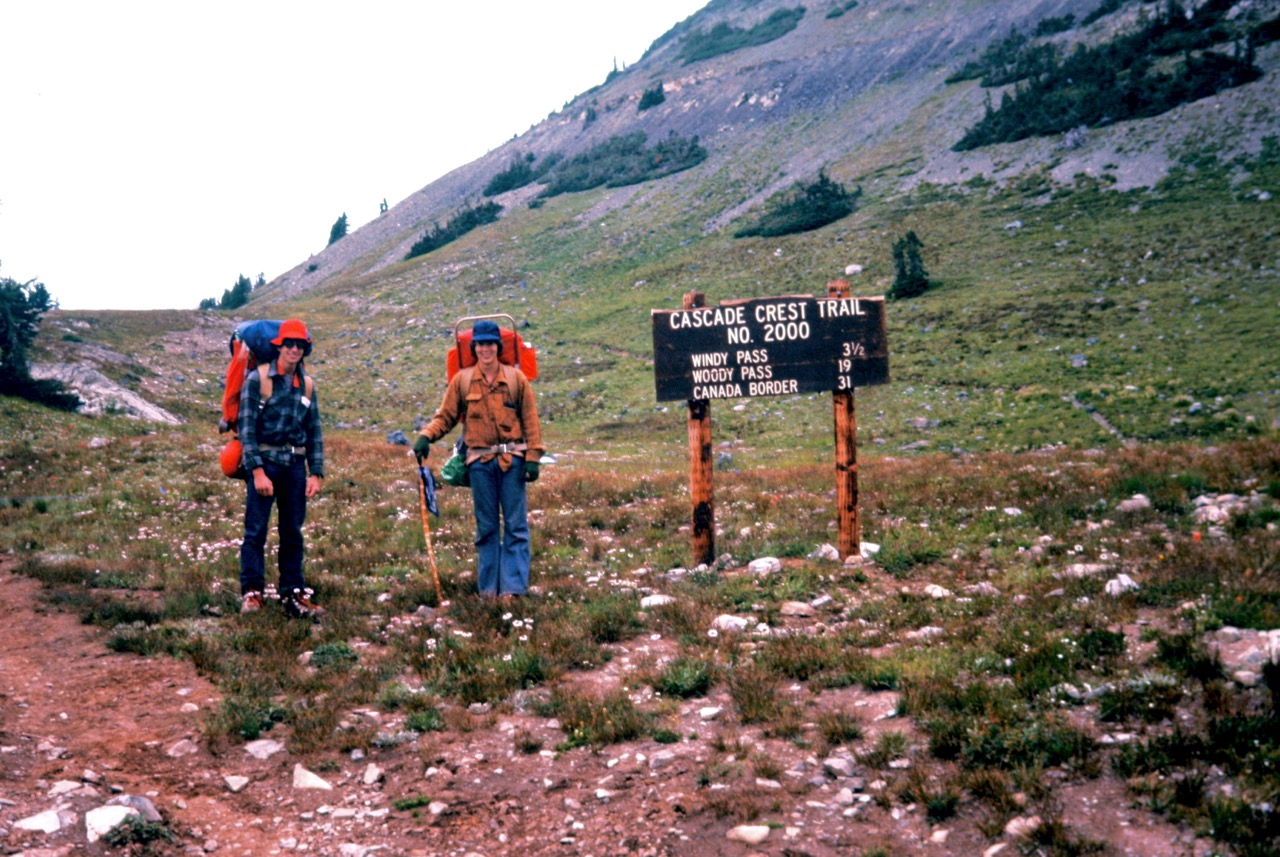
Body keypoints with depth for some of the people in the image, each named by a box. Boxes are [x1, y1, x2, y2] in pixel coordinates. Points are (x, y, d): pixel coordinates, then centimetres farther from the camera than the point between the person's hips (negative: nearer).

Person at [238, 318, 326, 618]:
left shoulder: (307, 385, 10)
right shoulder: (258, 379, -4)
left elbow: (314, 432, 13)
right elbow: (247, 427, -9)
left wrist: (316, 473, 5)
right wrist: (257, 470, -15)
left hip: (295, 466, 4)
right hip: (264, 462, -4)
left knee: (293, 533, 8)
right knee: (256, 530, -3)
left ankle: (294, 594, 14)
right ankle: (252, 592, 5)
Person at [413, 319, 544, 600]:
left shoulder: (516, 378, 3)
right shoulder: (462, 380, 5)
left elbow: (530, 419, 2)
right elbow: (446, 416, 7)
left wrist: (533, 457, -4)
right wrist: (426, 435, -11)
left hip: (512, 460, -1)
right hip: (480, 462, 1)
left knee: (515, 525, 0)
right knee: (486, 526, 8)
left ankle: (512, 586, 3)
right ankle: (488, 587, 15)